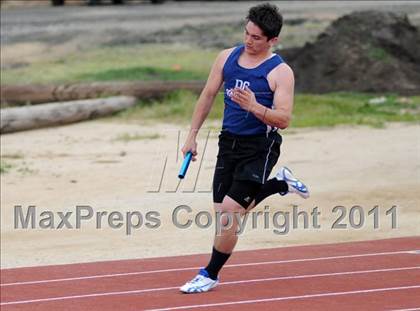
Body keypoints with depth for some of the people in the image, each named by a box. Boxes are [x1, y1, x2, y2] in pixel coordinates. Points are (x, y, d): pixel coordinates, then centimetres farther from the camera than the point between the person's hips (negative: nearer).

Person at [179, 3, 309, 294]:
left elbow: (284, 119, -19)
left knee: (230, 212, -12)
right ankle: (281, 183, 33)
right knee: (224, 213, 11)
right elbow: (208, 96, 13)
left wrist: (255, 107, -35)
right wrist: (192, 135, 11)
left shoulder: (280, 72, -12)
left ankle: (211, 274, 4)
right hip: (229, 142, 6)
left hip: (260, 147, -6)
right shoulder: (227, 57, 4)